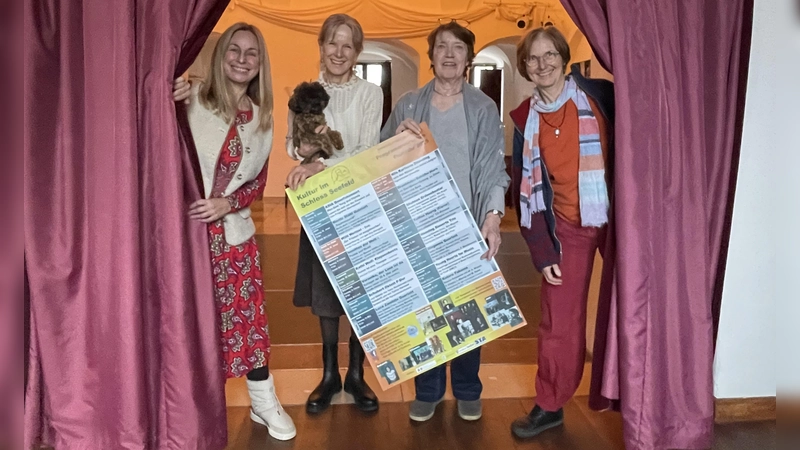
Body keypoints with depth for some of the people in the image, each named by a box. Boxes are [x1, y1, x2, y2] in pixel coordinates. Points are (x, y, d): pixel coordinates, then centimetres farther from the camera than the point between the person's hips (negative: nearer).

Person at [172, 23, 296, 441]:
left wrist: (227, 204, -10)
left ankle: (264, 401, 24)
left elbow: (258, 182, 8)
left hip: (233, 234, 3)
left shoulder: (261, 117, 7)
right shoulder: (192, 99, -7)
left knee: (246, 314, 9)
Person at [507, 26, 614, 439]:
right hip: (567, 227, 2)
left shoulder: (599, 94, -4)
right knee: (558, 319, 5)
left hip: (619, 217, -1)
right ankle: (549, 405, 22)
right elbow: (525, 190, 4)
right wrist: (541, 250, -1)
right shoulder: (525, 120, 3)